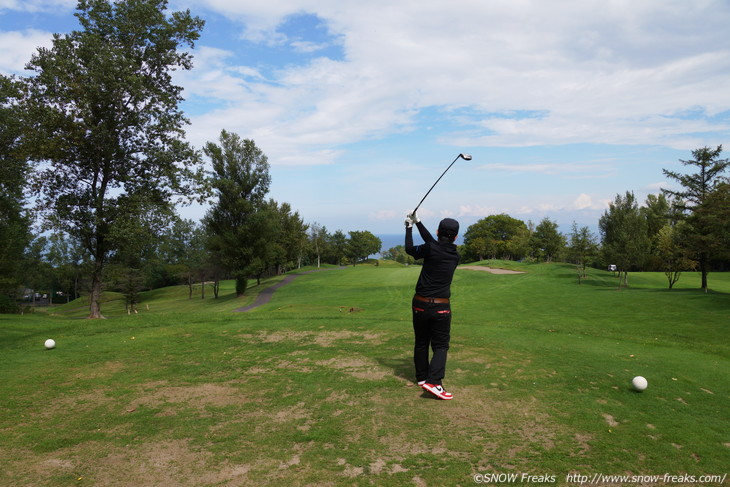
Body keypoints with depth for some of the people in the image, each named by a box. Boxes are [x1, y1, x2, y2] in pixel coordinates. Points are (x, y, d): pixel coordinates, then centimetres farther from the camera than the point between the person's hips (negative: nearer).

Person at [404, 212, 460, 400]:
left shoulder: (431, 250, -12)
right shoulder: (455, 255, 3)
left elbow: (410, 249, 6)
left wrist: (409, 227, 18)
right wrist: (418, 222, 21)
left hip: (420, 304, -1)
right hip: (441, 307, 1)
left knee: (421, 342, 15)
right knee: (440, 345, 5)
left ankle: (421, 377, 27)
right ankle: (433, 381, -12)